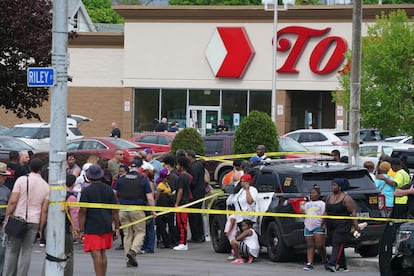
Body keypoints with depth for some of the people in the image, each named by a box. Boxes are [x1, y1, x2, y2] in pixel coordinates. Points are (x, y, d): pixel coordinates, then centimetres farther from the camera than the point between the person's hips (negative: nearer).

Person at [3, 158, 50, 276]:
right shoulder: (46, 186, 6)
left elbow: (13, 201, -9)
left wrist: (6, 220, -3)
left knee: (12, 250, 5)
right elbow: (44, 210, 4)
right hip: (34, 222, 2)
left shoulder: (22, 180, -4)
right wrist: (40, 229, 8)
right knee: (26, 251, 5)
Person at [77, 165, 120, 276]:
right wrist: (117, 227, 13)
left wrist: (81, 230, -8)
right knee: (103, 254, 16)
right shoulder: (109, 190, 6)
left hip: (92, 227, -5)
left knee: (96, 254, -7)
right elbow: (115, 210, 6)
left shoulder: (86, 191, -8)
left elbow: (82, 211, -11)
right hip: (106, 227, 5)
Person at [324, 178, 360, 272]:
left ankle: (332, 264, -27)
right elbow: (326, 211, 20)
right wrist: (323, 222, 14)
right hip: (331, 225, 7)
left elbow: (353, 212, -9)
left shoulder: (346, 198, -7)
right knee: (336, 244, 8)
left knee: (338, 244, -16)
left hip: (342, 225, -7)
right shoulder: (329, 197, 14)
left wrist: (356, 225, -16)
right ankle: (342, 266, 15)